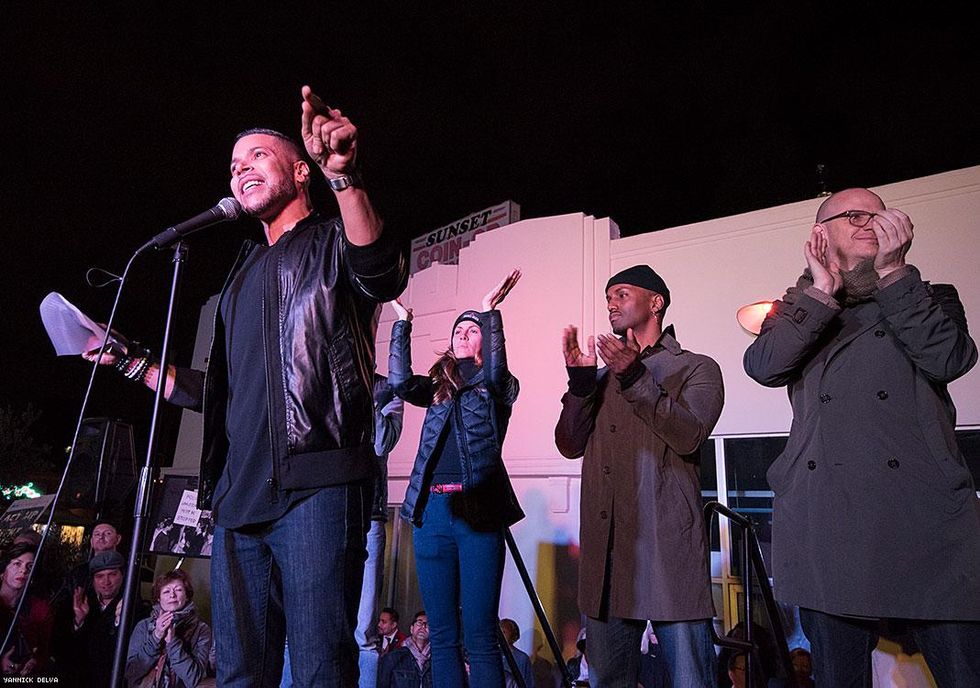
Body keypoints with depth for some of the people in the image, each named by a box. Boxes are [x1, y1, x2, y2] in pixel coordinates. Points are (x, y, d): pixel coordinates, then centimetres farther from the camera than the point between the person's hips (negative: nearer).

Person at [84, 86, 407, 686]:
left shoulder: (332, 241, 6)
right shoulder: (245, 274, 26)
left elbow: (383, 276, -21)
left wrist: (344, 176, -34)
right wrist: (133, 363, 26)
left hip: (315, 485, -7)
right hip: (238, 494, 7)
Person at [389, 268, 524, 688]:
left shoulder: (497, 388, 8)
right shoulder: (437, 388, 18)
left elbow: (495, 371, -16)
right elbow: (400, 382, 0)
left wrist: (491, 312, -17)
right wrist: (402, 322, 0)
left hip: (478, 511, -4)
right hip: (431, 511, 4)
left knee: (479, 635, -4)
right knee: (442, 634, 8)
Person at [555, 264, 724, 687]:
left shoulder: (697, 369, 8)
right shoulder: (603, 378, 21)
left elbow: (690, 436, -11)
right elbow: (571, 445, 9)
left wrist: (635, 378, -18)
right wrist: (580, 381, -3)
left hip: (668, 545, -4)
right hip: (606, 546, 5)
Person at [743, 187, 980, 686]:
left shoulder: (929, 300, 19)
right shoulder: (798, 309, 18)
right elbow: (762, 366, -2)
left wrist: (892, 272, -2)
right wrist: (823, 290, -3)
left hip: (927, 512, 0)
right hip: (826, 518, 0)